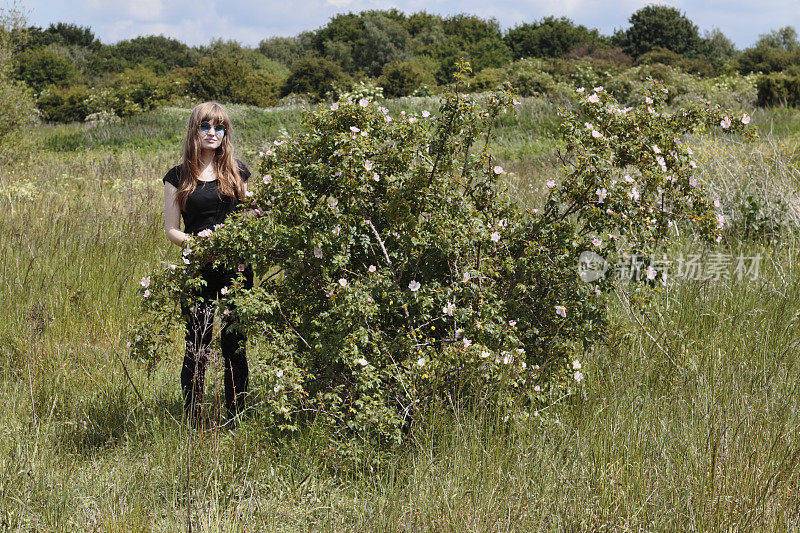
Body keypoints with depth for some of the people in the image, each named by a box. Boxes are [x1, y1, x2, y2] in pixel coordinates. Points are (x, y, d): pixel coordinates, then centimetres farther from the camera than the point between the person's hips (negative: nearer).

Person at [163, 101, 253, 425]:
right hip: (198, 270, -1)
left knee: (234, 347, 4)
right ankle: (194, 424, 10)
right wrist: (194, 240, -15)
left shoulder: (236, 171, 10)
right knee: (197, 349, 0)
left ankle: (236, 421, 13)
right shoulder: (179, 177, 5)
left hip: (235, 267, 1)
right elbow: (171, 230, 4)